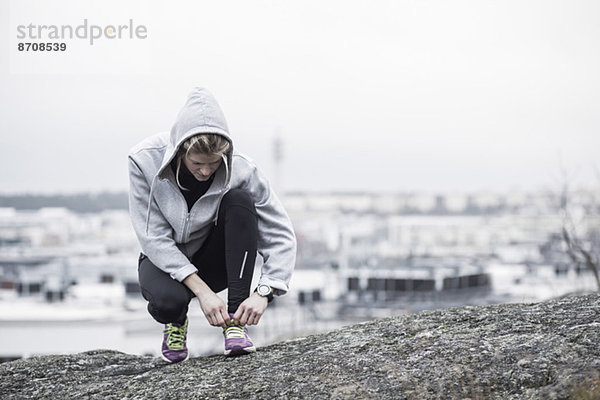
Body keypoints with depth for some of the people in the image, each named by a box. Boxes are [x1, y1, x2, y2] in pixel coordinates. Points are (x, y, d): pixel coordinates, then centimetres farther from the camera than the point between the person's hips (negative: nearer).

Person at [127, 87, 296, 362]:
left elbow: (281, 235, -17)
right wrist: (203, 291, -31)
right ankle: (175, 320, 5)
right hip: (164, 259, -1)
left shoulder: (239, 170, -22)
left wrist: (263, 293, -30)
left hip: (213, 259, 1)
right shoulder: (146, 160, -24)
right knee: (168, 300, -37)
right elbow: (154, 238, -23)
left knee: (239, 200, -28)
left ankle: (235, 321, -24)